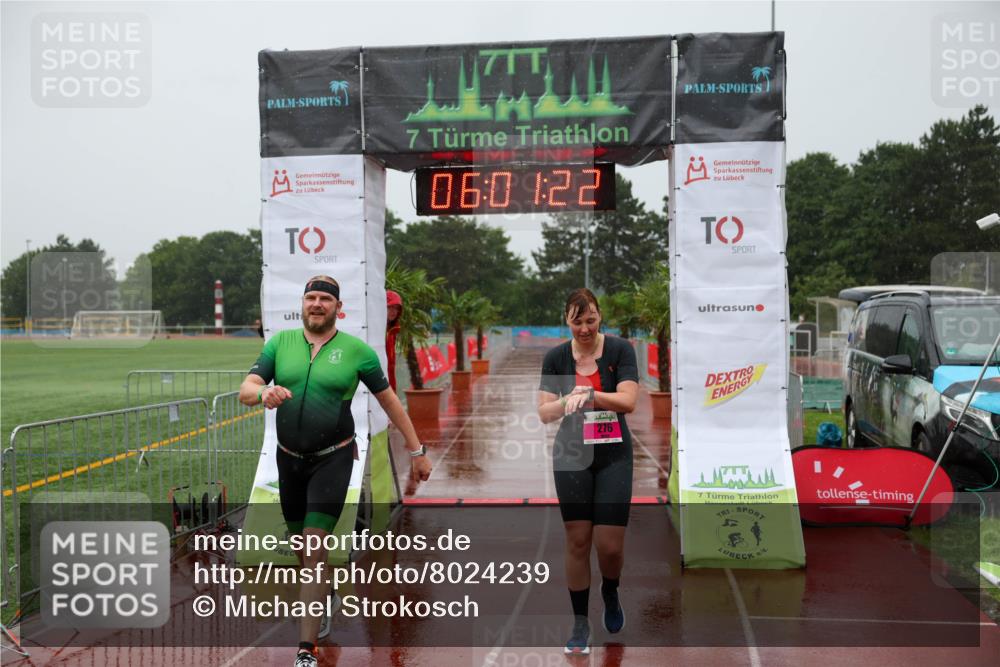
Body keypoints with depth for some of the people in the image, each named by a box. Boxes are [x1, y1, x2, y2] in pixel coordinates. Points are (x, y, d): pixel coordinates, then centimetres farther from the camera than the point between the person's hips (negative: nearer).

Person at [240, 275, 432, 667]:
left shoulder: (356, 350, -4)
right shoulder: (280, 342, 3)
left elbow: (389, 400, 4)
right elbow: (246, 389, -5)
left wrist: (417, 450, 5)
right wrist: (263, 393, -29)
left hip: (333, 459, -4)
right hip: (288, 458, 4)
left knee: (314, 548, -10)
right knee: (301, 545, 15)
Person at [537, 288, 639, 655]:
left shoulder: (620, 350, -6)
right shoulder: (555, 357, -1)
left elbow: (628, 401, -17)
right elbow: (544, 412, -4)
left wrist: (591, 394, -33)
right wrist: (567, 399, -24)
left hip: (614, 458, -1)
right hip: (571, 458, 1)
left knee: (610, 545, -3)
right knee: (577, 541, 2)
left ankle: (610, 594, 30)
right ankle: (580, 623, 16)